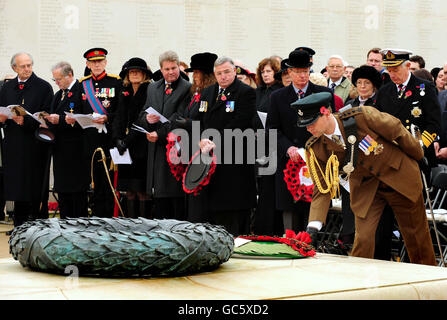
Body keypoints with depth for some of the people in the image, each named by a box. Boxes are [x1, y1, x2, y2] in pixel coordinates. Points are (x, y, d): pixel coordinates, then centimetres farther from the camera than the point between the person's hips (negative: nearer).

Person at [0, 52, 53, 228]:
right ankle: (19, 229, 19)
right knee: (17, 187, 11)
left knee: (36, 189, -3)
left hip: (35, 146, -5)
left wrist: (26, 121, -20)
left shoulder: (44, 87, -2)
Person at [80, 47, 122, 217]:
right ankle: (96, 219, 14)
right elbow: (78, 112, 17)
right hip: (90, 142, 3)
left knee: (110, 182, -3)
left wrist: (106, 118, -15)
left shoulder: (116, 82, 2)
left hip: (110, 139, -3)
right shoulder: (82, 84, 13)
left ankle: (110, 218, 3)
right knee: (95, 184, 6)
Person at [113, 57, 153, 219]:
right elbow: (119, 118, 10)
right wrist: (118, 139, -6)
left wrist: (127, 141, -15)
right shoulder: (124, 93, 15)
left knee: (142, 191, -7)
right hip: (125, 148, 6)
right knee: (129, 191, 6)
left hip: (142, 147, -6)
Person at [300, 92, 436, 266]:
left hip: (400, 176, -1)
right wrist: (313, 226, -23)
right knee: (363, 237, -13)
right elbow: (322, 189, -12)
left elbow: (397, 130, -13)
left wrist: (419, 157, 1)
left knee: (416, 234, 11)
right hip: (364, 189, 2)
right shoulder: (315, 148, -17)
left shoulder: (361, 116, -28)